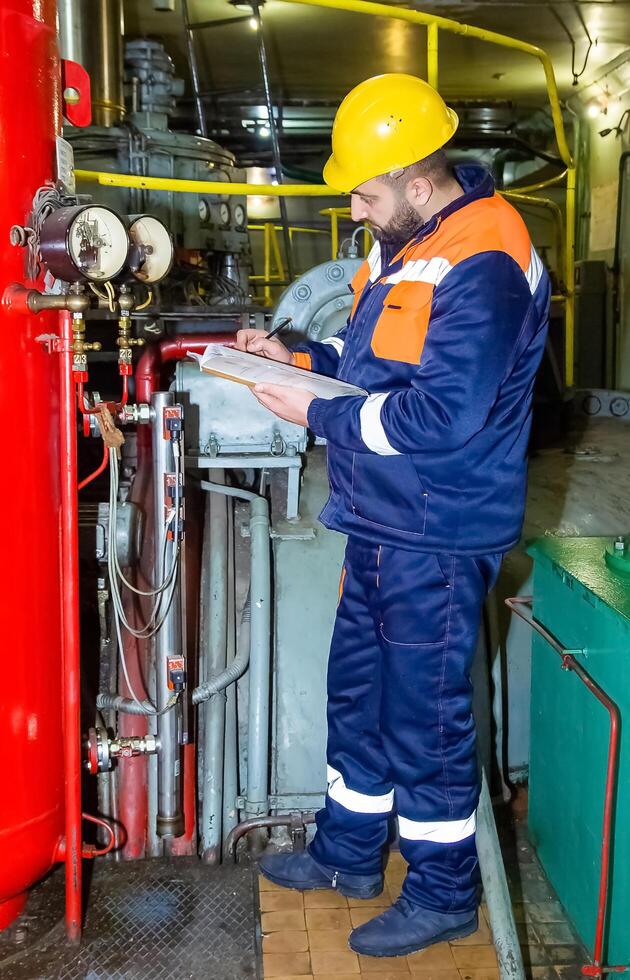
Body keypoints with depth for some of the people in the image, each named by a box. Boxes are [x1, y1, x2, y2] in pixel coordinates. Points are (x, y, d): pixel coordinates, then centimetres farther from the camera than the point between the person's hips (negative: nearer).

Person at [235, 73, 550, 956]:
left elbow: (440, 415, -28)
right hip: (383, 524, 10)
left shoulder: (481, 265, -22)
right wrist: (297, 356, 6)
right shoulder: (408, 245, 10)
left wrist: (317, 415, -19)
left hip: (435, 540, -10)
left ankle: (444, 895, 25)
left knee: (424, 719, 4)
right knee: (358, 691, 20)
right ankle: (349, 852, 40)